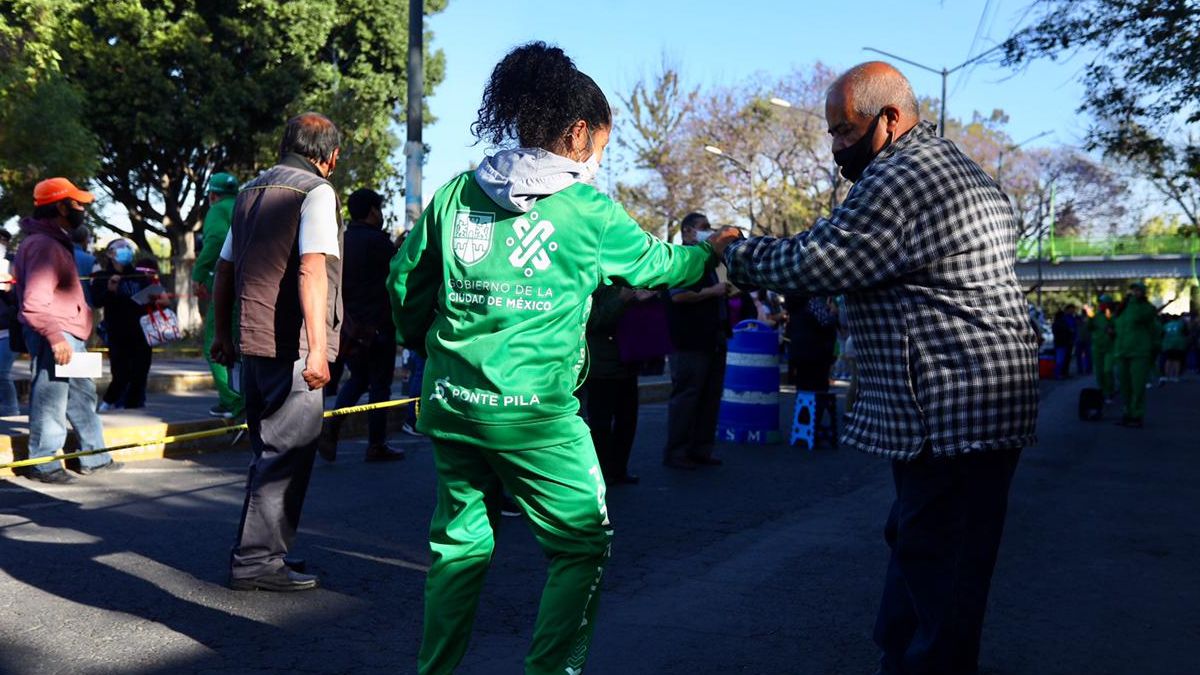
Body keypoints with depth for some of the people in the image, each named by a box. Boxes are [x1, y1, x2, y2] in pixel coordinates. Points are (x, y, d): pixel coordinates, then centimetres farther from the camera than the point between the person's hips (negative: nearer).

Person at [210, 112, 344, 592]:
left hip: (253, 342, 8)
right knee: (288, 454, 0)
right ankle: (257, 560, 4)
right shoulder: (316, 191, -8)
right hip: (292, 347, -8)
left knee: (270, 453, 18)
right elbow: (311, 270, -20)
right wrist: (317, 348, -24)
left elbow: (224, 269, 19)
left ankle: (261, 551, 26)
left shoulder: (250, 191, 16)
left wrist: (223, 334, 26)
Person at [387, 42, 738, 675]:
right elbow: (657, 264, 11)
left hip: (450, 402, 6)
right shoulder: (588, 209, -4)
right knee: (582, 546, 11)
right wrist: (710, 249, 29)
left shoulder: (457, 192, 6)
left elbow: (404, 279, 12)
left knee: (459, 540, 19)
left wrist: (422, 341, 29)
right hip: (534, 412, -5)